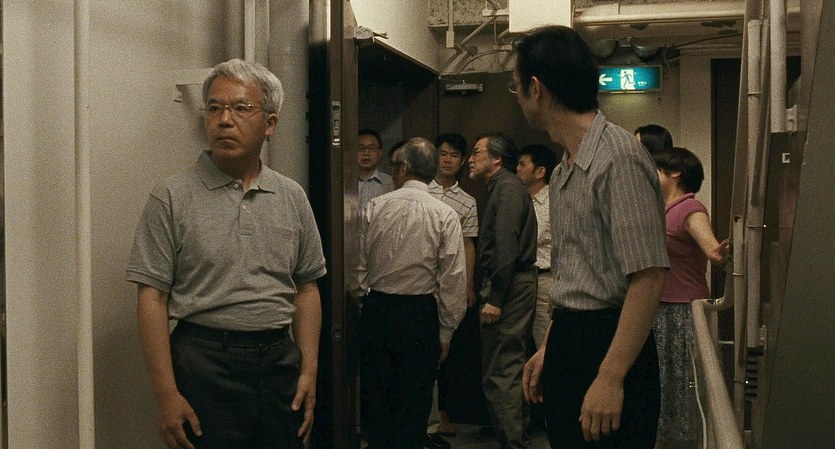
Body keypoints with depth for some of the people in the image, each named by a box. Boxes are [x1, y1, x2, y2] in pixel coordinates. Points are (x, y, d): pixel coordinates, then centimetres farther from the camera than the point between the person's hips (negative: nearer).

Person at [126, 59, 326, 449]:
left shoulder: (292, 198, 8)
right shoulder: (172, 198, -4)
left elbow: (306, 289, 11)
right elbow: (152, 298, -7)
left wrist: (309, 370, 4)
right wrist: (166, 394, -12)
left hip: (279, 361, 4)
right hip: (204, 365, -3)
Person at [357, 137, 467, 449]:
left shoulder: (374, 208, -1)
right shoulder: (445, 216, -5)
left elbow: (358, 266, 1)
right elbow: (453, 279, -7)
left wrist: (358, 307, 15)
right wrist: (446, 331, 1)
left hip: (376, 310, 2)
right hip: (421, 315, -1)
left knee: (376, 399, 13)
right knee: (414, 405, 8)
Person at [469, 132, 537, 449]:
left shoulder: (507, 187, -12)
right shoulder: (501, 187, 19)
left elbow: (507, 247, -20)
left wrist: (495, 299, -21)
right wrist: (491, 292, 15)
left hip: (508, 287, -11)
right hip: (515, 284, 11)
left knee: (500, 372, -8)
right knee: (511, 368, 17)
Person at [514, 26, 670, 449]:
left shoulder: (619, 157, -17)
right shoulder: (563, 170, 13)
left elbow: (648, 277, -22)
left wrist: (610, 378, -24)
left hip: (608, 346, -9)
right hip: (568, 341, 9)